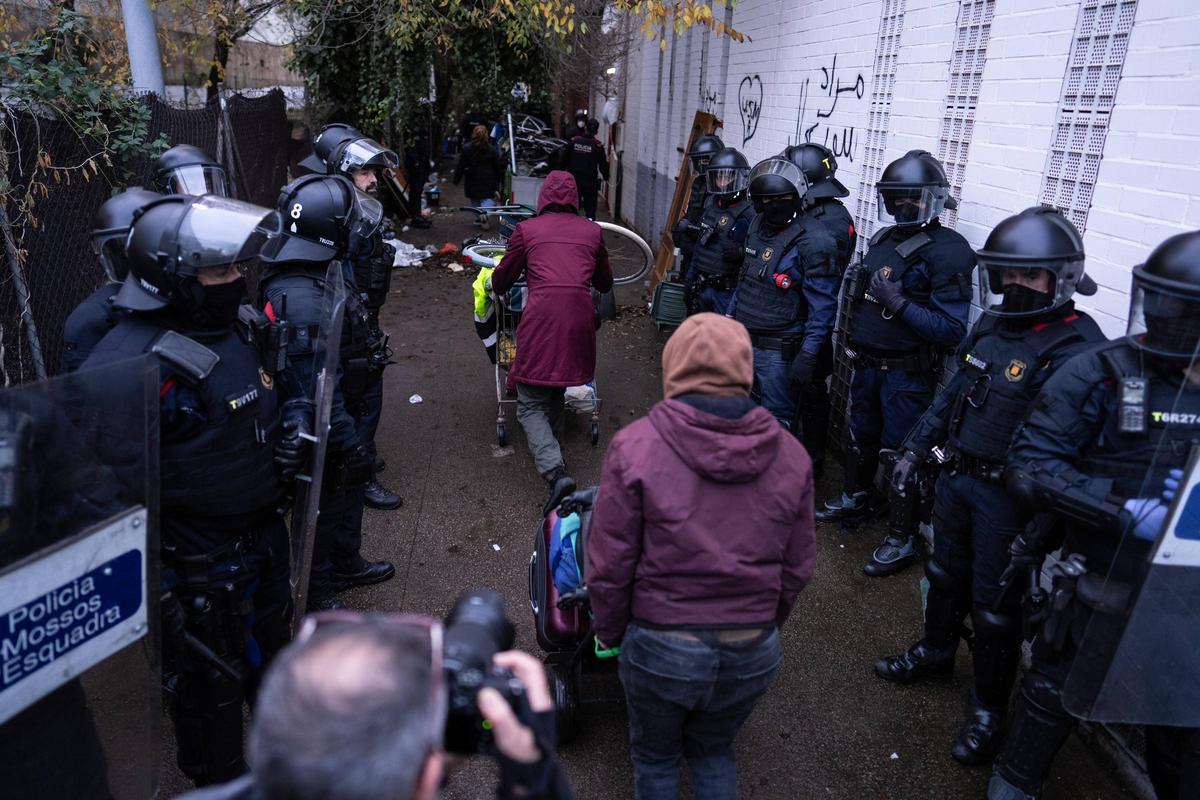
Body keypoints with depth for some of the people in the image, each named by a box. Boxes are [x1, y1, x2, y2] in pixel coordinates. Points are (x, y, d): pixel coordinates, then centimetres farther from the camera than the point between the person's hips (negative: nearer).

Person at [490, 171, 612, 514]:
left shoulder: (527, 229, 11)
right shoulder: (592, 231, 17)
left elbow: (500, 282, 17)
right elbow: (605, 283, 28)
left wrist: (498, 288, 40)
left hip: (540, 318, -3)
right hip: (579, 317, 3)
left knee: (531, 405, 3)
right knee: (556, 390, 24)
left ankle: (555, 470, -15)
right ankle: (552, 445, 30)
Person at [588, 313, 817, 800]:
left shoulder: (635, 447, -16)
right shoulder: (790, 455, -6)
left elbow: (609, 565, -12)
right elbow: (797, 568, 2)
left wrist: (609, 632, 5)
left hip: (660, 649, -3)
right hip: (752, 654, 3)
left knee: (655, 758, 26)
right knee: (713, 750, 30)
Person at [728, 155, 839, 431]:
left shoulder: (812, 242, -17)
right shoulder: (758, 227, 7)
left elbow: (822, 307, -17)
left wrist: (808, 355, -20)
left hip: (778, 351, -8)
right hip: (741, 341, 8)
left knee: (775, 422, 4)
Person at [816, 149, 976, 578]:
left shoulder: (947, 251, -18)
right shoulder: (885, 238, 6)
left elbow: (952, 330, -24)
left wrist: (900, 304, -29)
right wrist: (854, 339, 14)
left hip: (908, 375, -8)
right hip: (868, 364, 8)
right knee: (860, 436, 23)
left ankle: (903, 538, 20)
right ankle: (857, 499, 47)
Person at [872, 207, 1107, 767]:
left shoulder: (1076, 349, -21)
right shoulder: (991, 326, 3)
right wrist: (915, 450, 12)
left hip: (1007, 496, -7)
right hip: (956, 475, 7)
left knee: (995, 606, 8)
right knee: (946, 572, 24)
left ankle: (989, 709, 28)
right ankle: (935, 652, 49)